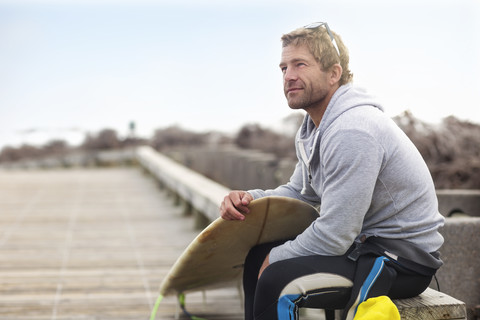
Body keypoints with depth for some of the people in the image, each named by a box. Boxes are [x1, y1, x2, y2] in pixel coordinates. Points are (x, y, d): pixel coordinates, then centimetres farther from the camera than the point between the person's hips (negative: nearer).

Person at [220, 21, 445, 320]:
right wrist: (250, 198, 0)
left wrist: (276, 258, -10)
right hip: (363, 243, 11)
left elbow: (333, 236, -26)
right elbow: (300, 192, 21)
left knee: (277, 280, -24)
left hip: (406, 261, -11)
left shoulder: (353, 131, -25)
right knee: (259, 255, 15)